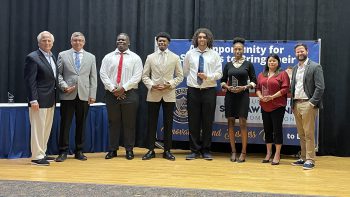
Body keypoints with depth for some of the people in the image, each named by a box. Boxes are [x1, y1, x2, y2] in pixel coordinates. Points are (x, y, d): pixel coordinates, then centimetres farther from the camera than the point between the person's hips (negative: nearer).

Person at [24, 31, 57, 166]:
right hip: (39, 100, -8)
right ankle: (36, 156, 3)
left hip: (50, 100, 8)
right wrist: (33, 100, -20)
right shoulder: (33, 58, -10)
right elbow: (30, 81, -14)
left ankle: (42, 153, 23)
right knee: (38, 128, -3)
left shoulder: (52, 57, 14)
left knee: (47, 128, 13)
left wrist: (55, 97, 11)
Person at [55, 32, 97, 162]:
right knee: (65, 124, 0)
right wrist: (64, 86, -10)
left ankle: (79, 151, 15)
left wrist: (92, 95, 1)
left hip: (84, 96, 2)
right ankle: (63, 151, 7)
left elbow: (93, 77, 9)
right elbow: (58, 74, 5)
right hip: (68, 95, -1)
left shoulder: (91, 57, 12)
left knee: (81, 124, 6)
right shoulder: (63, 55, 8)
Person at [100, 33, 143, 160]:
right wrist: (113, 89, -10)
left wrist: (123, 88, -14)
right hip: (111, 94, 2)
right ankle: (112, 150, 13)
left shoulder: (135, 58, 4)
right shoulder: (108, 57, 10)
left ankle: (129, 150, 11)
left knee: (129, 123, 2)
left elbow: (137, 76, -5)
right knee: (113, 122, 6)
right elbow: (103, 74, 1)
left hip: (129, 94, -2)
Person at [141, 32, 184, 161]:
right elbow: (145, 75, 7)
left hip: (169, 95, -1)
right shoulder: (150, 57, 8)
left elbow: (180, 76, 5)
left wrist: (170, 84, -10)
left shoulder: (175, 58, 6)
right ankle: (151, 150, 10)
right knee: (152, 123, 3)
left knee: (168, 124, 3)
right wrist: (151, 85, -10)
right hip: (153, 95, 1)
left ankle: (167, 151, 10)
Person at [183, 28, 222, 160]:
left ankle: (206, 151, 12)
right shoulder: (190, 54, 6)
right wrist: (193, 79, 11)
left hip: (209, 91, -1)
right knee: (193, 122, 2)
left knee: (208, 122, 3)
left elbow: (219, 73, -1)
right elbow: (185, 71, 17)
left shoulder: (214, 54, 4)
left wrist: (207, 77, -16)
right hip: (193, 90, 1)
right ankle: (194, 150, 12)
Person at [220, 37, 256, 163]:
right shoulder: (228, 65, 9)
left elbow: (254, 81, 4)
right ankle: (233, 152, 9)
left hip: (243, 96, -2)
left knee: (242, 123, -7)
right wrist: (227, 87, -8)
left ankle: (243, 152, -2)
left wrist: (244, 87, -12)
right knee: (230, 122, 2)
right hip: (230, 96, 3)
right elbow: (222, 81, 12)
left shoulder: (248, 65, 3)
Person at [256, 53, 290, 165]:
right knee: (267, 130, 10)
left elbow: (285, 89, -9)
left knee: (277, 130, -3)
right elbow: (258, 88, 14)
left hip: (278, 106, -5)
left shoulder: (282, 74, -1)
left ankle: (277, 155, 3)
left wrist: (272, 97, -17)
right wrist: (260, 96, -7)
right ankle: (268, 153, 19)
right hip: (265, 107, 5)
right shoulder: (261, 75, 15)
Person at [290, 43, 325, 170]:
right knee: (301, 134, 10)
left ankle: (310, 160, -2)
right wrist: (292, 103, 9)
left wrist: (312, 103, -15)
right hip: (296, 104, 7)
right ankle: (303, 158, 17)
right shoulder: (295, 68, 17)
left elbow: (320, 87, -10)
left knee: (309, 134, -6)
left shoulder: (315, 67, -4)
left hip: (308, 104, -7)